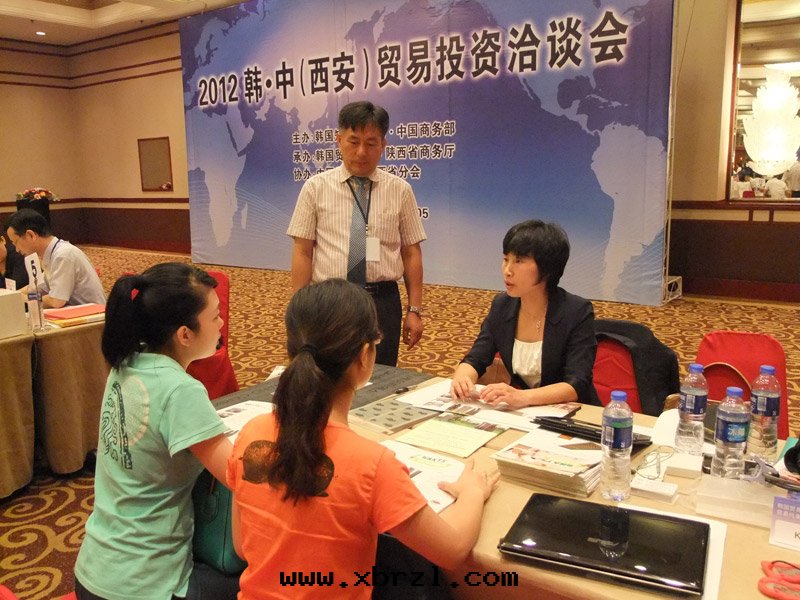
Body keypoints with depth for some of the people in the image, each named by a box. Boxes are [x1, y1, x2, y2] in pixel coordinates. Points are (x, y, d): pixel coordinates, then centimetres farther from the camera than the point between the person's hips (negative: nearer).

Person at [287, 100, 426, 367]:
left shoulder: (400, 190, 5)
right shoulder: (316, 187, 3)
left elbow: (411, 253, 5)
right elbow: (302, 252, 1)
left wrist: (414, 310, 1)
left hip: (383, 303, 1)